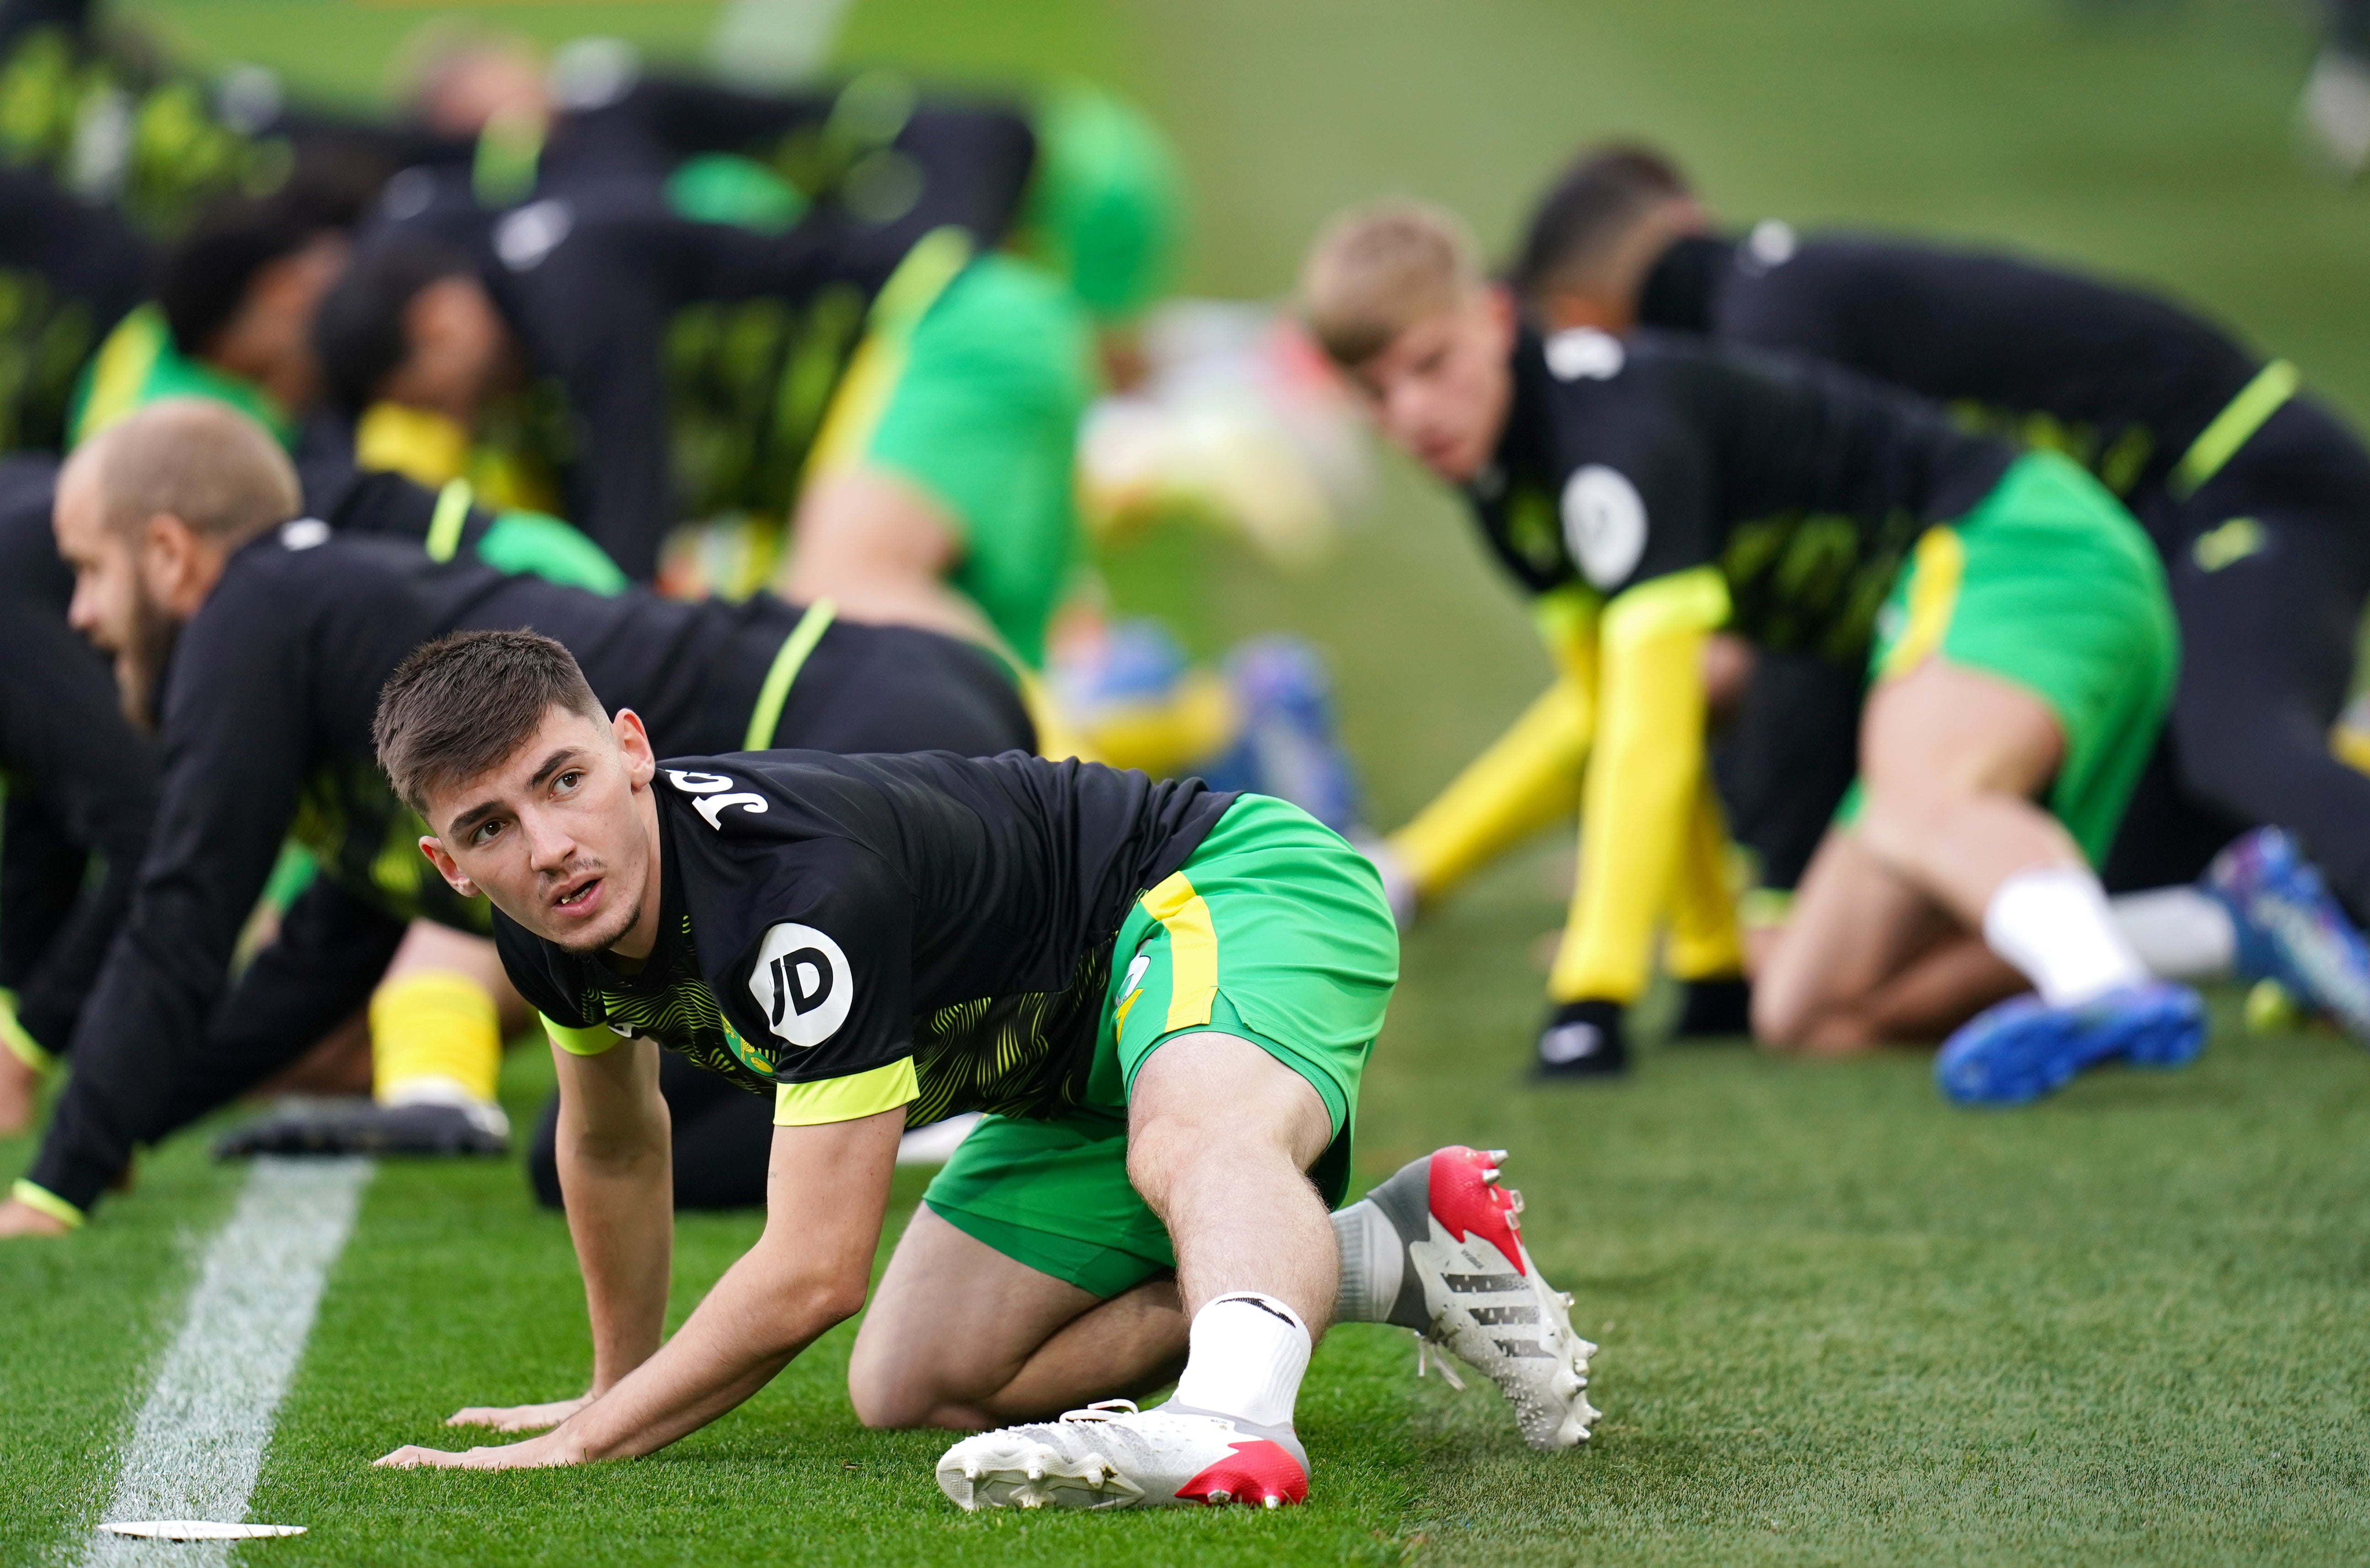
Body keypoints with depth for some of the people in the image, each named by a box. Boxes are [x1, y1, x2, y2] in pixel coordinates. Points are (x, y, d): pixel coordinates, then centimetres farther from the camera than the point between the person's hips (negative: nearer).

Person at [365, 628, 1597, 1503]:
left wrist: (583, 1447, -25)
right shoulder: (551, 924, -9)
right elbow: (614, 1143, 17)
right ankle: (1394, 1256, 6)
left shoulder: (796, 883, -35)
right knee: (913, 1388, 7)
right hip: (1078, 1059, 10)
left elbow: (812, 1272, -32)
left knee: (1196, 1145, -42)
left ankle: (1232, 1426, -72)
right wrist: (617, 1389, 29)